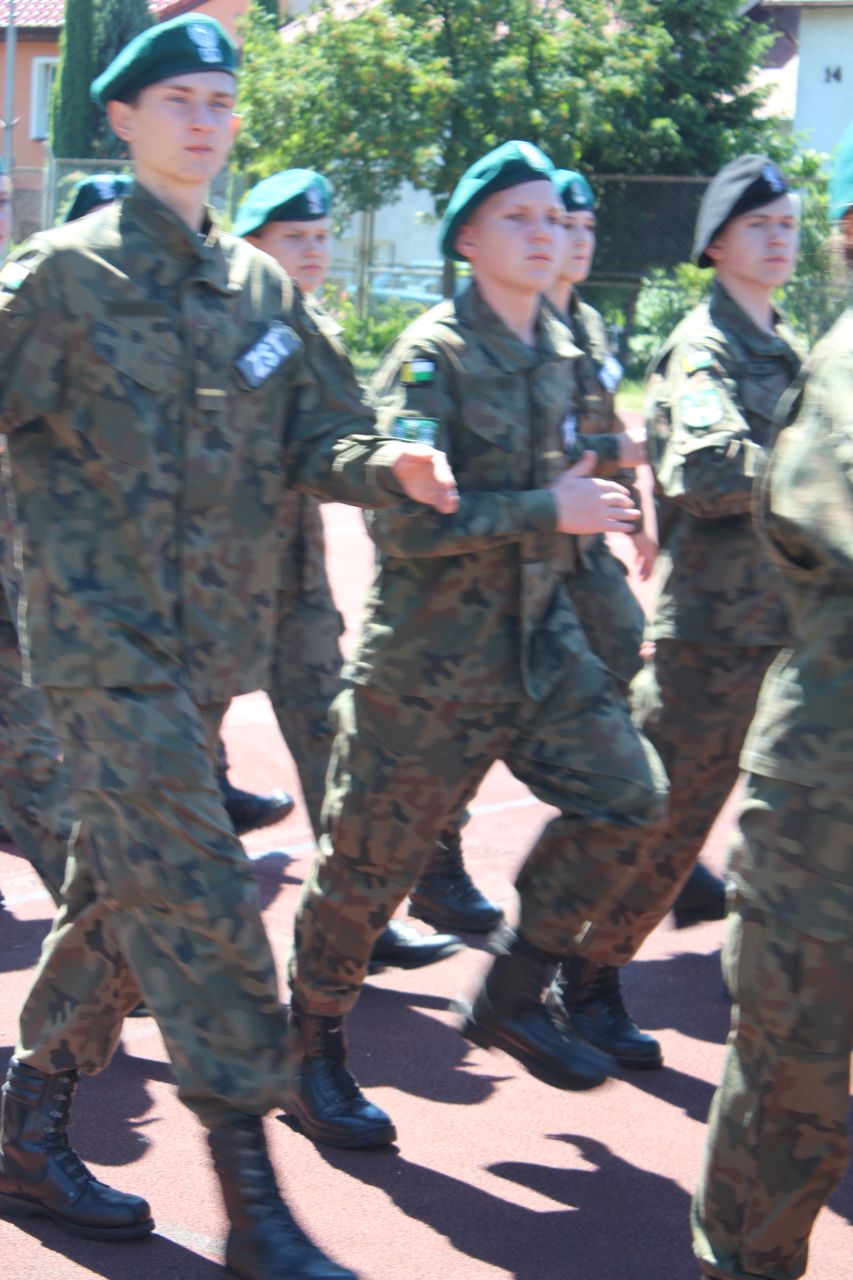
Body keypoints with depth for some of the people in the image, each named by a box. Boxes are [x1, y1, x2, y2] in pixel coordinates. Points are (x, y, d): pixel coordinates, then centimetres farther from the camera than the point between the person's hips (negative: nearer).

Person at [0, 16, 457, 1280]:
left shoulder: (264, 289, 13)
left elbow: (313, 436, 14)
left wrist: (384, 463, -5)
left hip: (210, 642, 7)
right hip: (107, 635, -7)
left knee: (125, 897, 15)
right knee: (200, 903, -11)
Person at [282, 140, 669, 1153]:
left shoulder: (558, 351, 8)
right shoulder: (432, 357, -15)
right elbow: (405, 518, -24)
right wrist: (550, 512, -22)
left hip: (539, 638, 7)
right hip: (429, 653, -7)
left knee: (623, 791, -2)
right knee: (372, 858, 2)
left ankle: (512, 997, 15)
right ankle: (311, 1058, 21)